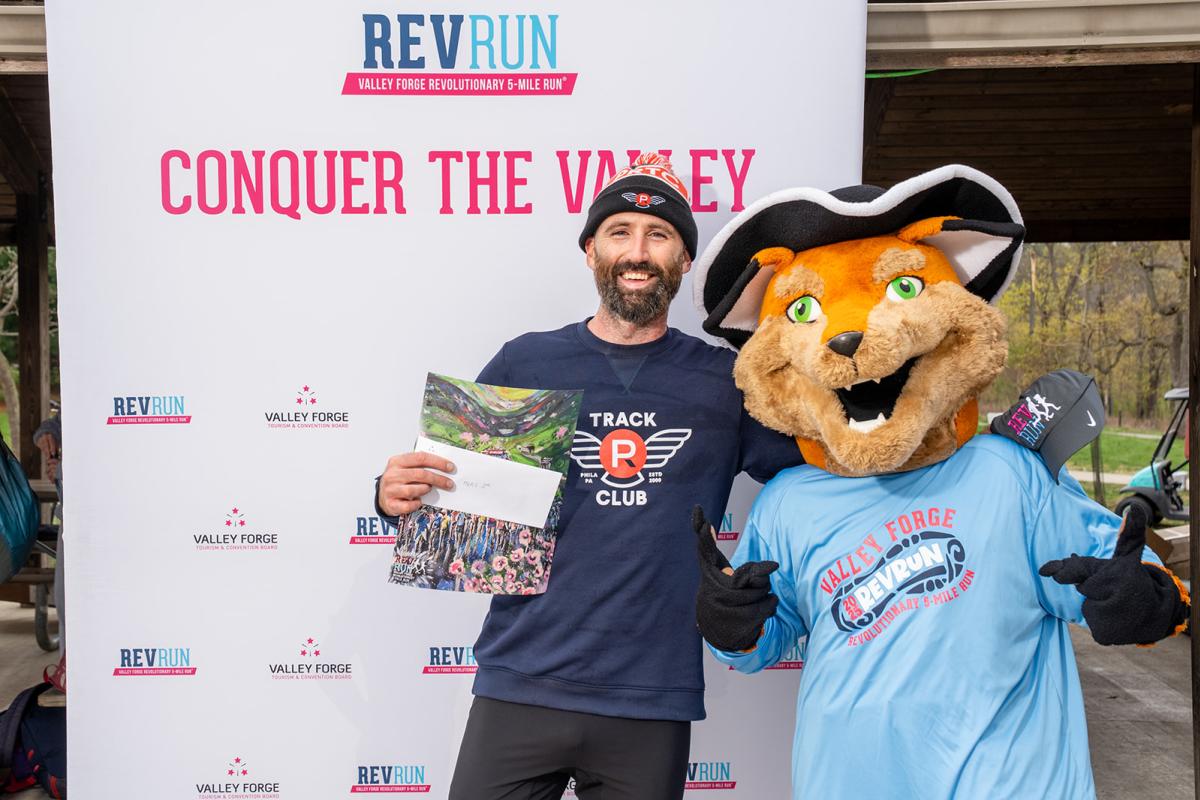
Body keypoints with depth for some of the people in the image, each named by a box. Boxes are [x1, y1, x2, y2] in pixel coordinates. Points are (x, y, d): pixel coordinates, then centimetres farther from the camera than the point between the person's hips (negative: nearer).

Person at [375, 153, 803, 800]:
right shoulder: (525, 363, 4)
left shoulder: (725, 380, 4)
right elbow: (438, 487, 8)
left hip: (653, 703, 1)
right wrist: (396, 493, -13)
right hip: (519, 688, 0)